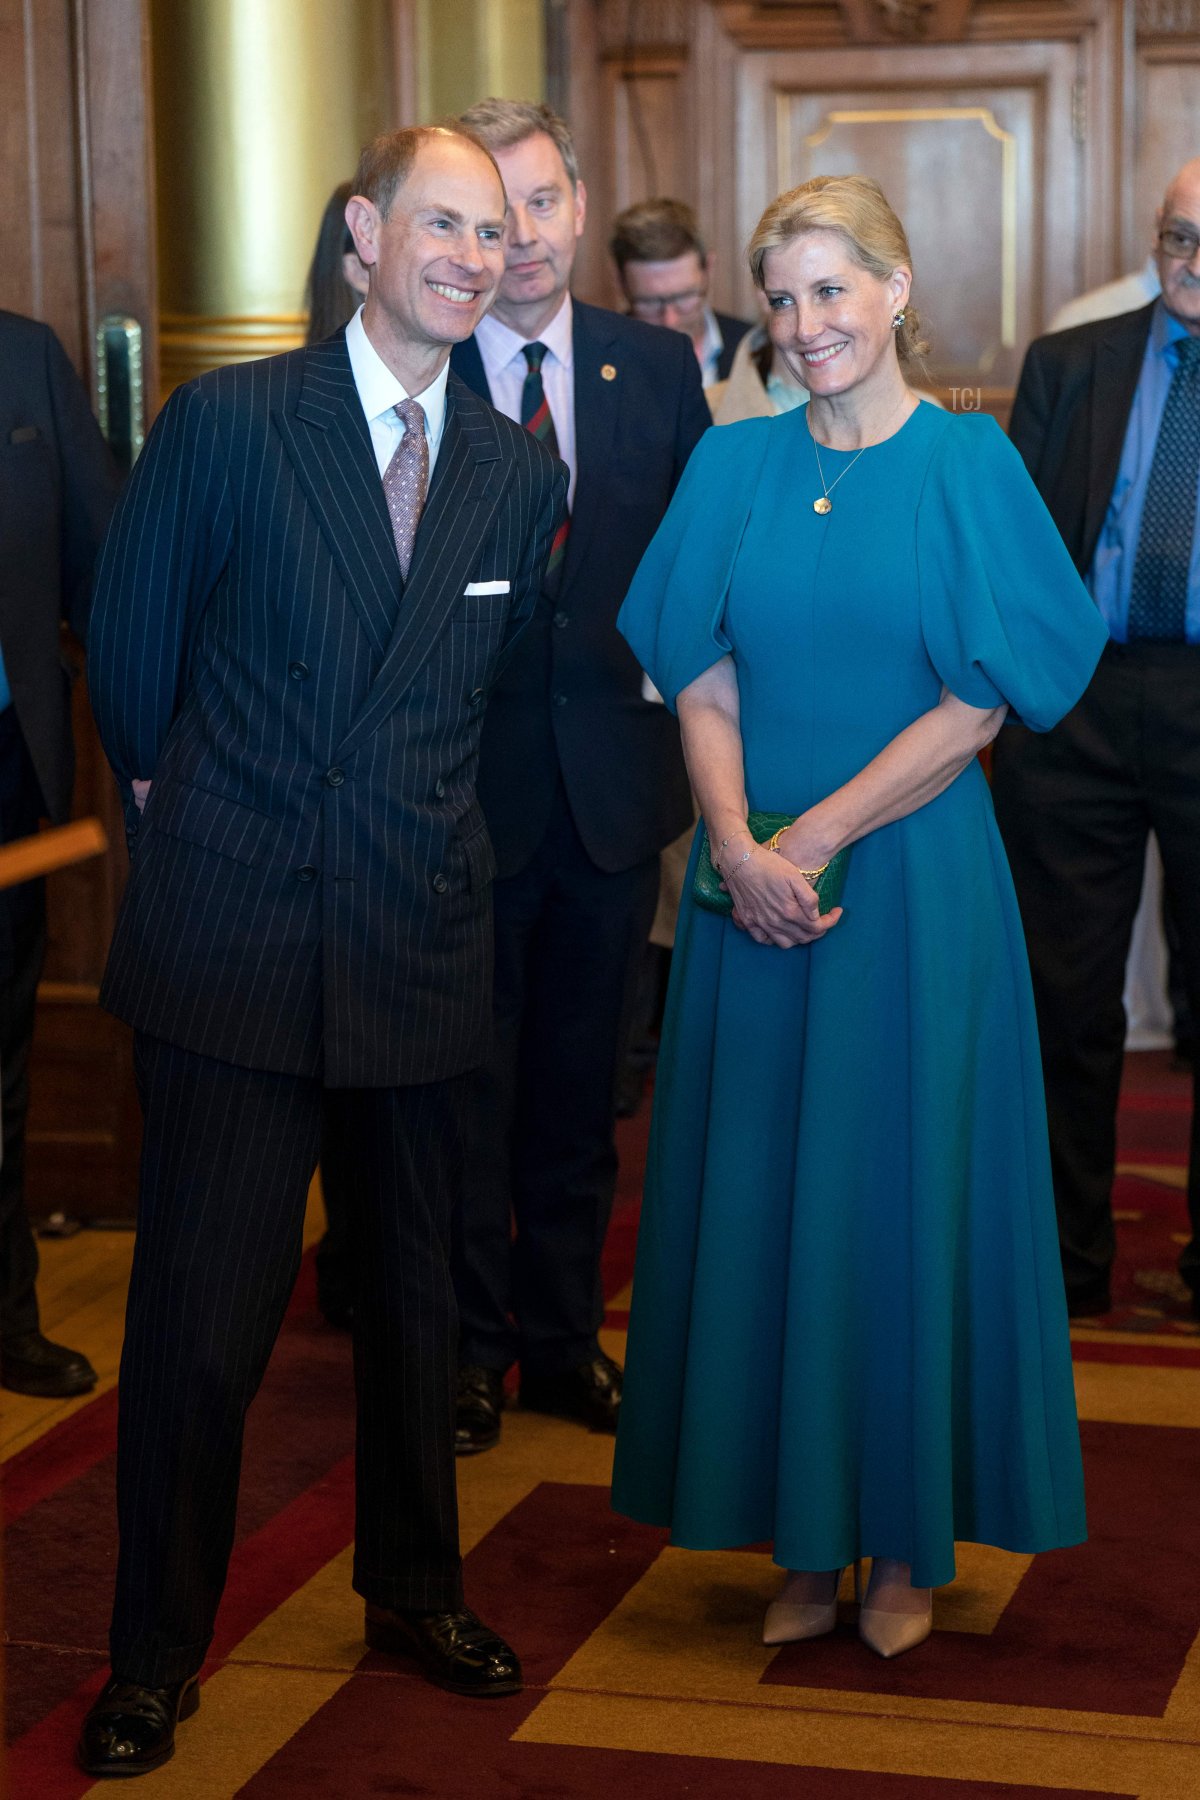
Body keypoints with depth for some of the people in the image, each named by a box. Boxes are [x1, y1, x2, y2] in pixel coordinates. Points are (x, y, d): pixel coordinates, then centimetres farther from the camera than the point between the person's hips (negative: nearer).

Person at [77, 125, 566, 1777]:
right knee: (202, 1315, -2)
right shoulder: (226, 423, -7)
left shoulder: (521, 475, 6)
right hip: (233, 941, -4)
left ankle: (415, 1588, 35)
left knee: (415, 1286, 16)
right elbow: (129, 651, 5)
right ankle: (156, 1656, 15)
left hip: (421, 941, 4)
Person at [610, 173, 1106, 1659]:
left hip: (911, 882, -3)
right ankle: (801, 1534, 18)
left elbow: (979, 705, -9)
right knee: (761, 1190, 6)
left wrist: (816, 838, -14)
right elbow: (702, 678, 5)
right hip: (755, 881, 4)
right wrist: (737, 842, -11)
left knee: (898, 1192, 3)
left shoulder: (964, 462, -4)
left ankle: (906, 1536, 18)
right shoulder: (734, 465, 7)